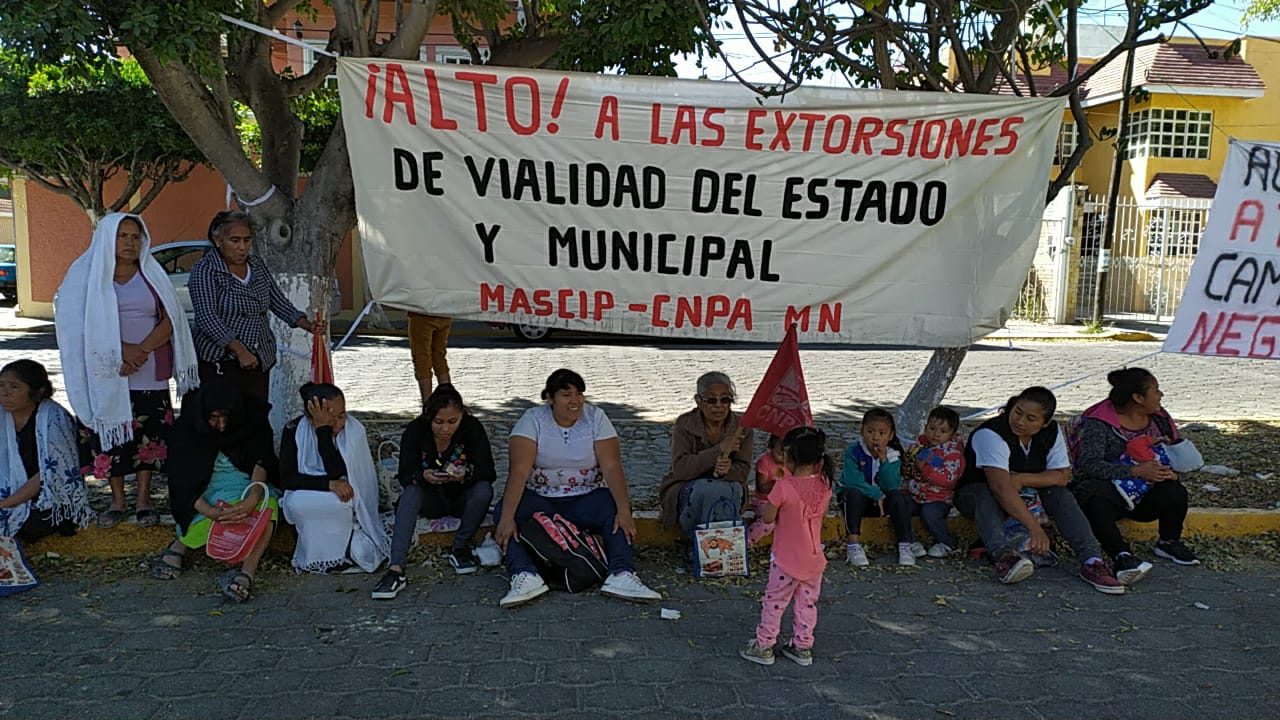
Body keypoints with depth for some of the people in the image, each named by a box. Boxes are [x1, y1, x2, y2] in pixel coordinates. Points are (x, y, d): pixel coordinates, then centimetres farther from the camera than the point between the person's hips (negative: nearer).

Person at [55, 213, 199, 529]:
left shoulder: (152, 275, 7)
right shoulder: (87, 274, 2)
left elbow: (170, 320, 0)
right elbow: (82, 325, -6)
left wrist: (142, 351, -15)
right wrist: (122, 349, -18)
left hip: (150, 374, 1)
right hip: (108, 373, -1)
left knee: (149, 433, 2)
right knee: (112, 434, 3)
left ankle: (143, 499, 14)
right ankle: (117, 500, 17)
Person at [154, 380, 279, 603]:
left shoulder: (253, 420, -5)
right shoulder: (187, 427, -7)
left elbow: (262, 462, -18)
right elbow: (181, 481, -16)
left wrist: (253, 497, -41)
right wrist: (209, 511, -36)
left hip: (248, 482, 1)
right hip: (206, 488, -1)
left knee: (267, 501, -36)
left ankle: (247, 571, -50)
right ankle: (179, 547, -27)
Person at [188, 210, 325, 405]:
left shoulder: (258, 265, 13)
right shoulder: (205, 270, -6)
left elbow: (279, 302, 13)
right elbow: (207, 317, -15)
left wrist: (308, 325, -5)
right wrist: (240, 351, -24)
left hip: (259, 360, 6)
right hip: (221, 363, -6)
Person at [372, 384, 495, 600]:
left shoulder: (472, 428, -17)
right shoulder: (415, 431, -15)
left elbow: (489, 472, -21)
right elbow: (405, 476, -17)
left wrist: (467, 474, -43)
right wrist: (422, 476, -41)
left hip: (462, 499, 0)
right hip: (431, 500, 1)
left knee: (484, 490, -31)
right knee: (411, 492, -30)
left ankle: (459, 549, -12)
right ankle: (396, 570, -41)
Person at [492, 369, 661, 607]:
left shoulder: (596, 418, -3)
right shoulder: (533, 419, -7)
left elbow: (612, 467, -13)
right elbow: (519, 471, -18)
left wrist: (624, 510, -29)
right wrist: (507, 517, -31)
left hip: (586, 498, 1)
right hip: (540, 498, 0)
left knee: (615, 511, -29)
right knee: (502, 511, -28)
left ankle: (622, 575, -38)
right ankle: (525, 576, -41)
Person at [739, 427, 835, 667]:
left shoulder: (783, 487, -25)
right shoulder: (825, 485, -9)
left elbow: (768, 518, -15)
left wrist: (765, 505, 3)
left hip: (787, 559, -5)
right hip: (814, 558, 5)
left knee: (774, 602, 11)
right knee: (807, 603, 18)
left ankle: (764, 646, 22)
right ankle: (803, 647, 28)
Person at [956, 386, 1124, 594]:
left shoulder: (1052, 433, -8)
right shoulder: (990, 434, -30)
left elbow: (1062, 475, -10)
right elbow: (1001, 487, -41)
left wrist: (1022, 479, -27)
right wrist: (1035, 528, -49)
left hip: (1026, 494, 5)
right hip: (974, 493, -5)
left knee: (1061, 494, -20)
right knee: (987, 496, -38)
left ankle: (1091, 561, -29)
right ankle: (1004, 556, -57)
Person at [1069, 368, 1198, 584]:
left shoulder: (1159, 418, 6)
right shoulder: (1098, 423, -15)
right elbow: (1089, 464, -26)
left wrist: (1173, 471, -12)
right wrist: (1135, 471, -35)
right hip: (1108, 487, -5)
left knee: (1174, 491, -23)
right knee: (1098, 499, -38)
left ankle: (1169, 543, 3)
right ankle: (1122, 557, -47)